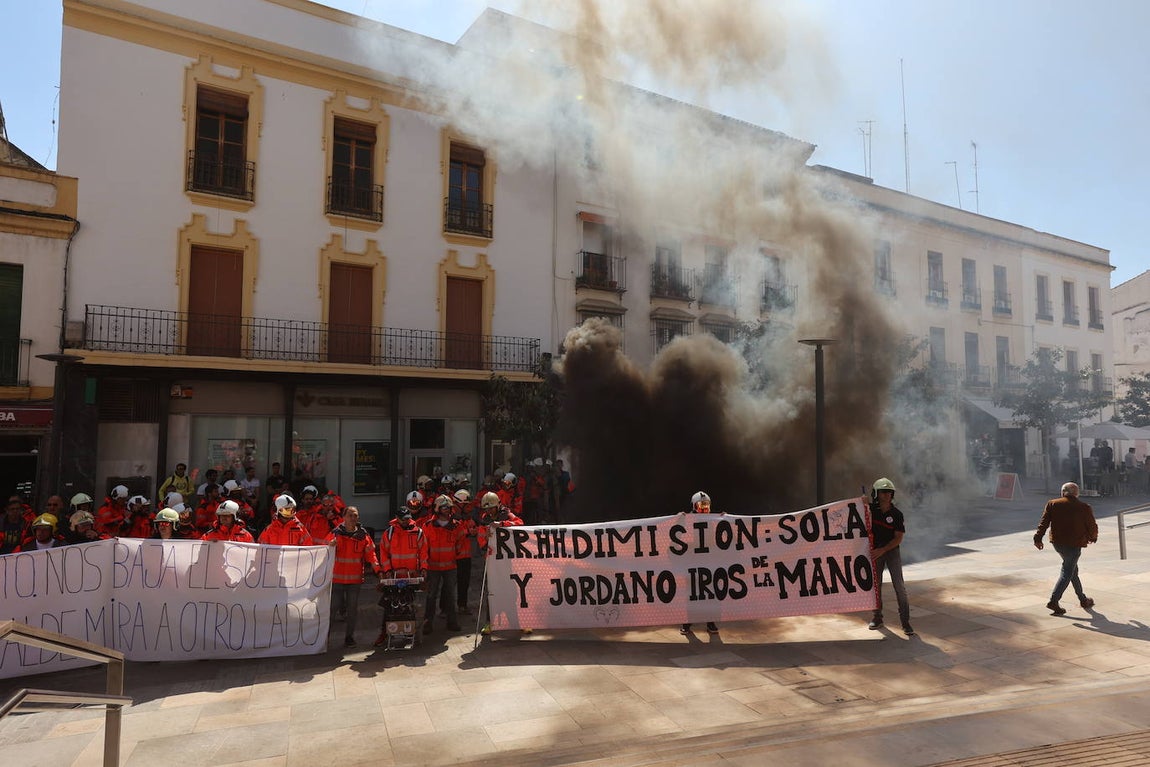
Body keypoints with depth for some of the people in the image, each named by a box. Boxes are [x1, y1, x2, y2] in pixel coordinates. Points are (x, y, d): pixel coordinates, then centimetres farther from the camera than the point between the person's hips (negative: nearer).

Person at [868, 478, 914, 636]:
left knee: (899, 586, -7)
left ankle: (905, 621, -2)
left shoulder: (897, 514, -9)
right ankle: (877, 617, 23)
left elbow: (898, 538, -11)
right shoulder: (871, 509, -4)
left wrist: (882, 550, -20)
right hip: (875, 551, 2)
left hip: (892, 551, -2)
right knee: (875, 584, 9)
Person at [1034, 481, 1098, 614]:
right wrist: (1093, 538, 26)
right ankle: (1053, 601, -11)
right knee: (1067, 573, -1)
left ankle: (1083, 599, 32)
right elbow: (1092, 526, 6)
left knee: (1073, 569, 21)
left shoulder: (1052, 504, 3)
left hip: (1057, 543, 4)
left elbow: (1044, 522, -4)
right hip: (1074, 544, -4)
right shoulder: (1084, 508, -2)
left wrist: (1038, 538, -4)